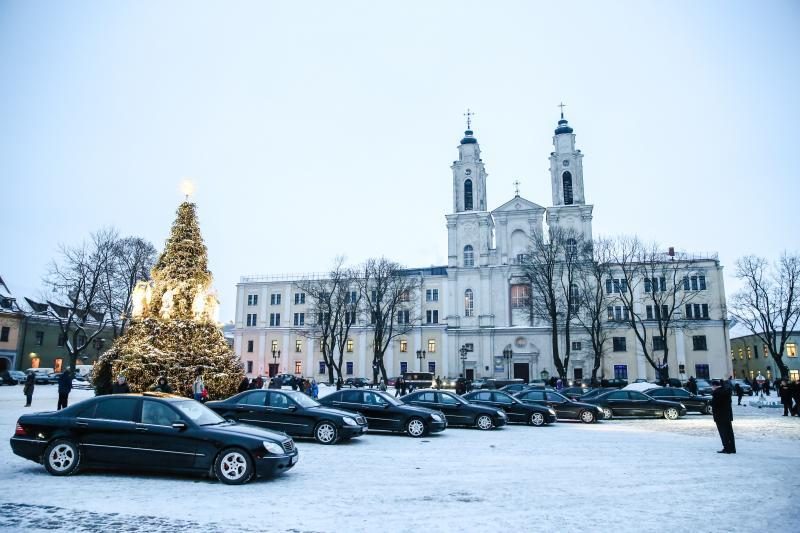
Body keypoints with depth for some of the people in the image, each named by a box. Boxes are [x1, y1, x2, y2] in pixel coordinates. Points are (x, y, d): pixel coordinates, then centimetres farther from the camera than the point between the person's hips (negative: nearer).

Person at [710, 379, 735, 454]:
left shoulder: (716, 392, -16)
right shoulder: (727, 390, 9)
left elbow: (713, 403, -16)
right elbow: (729, 401, 12)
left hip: (720, 416, -8)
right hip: (728, 415, 8)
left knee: (723, 433, -2)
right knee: (729, 432, 12)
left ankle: (726, 448, -2)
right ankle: (732, 448, 16)